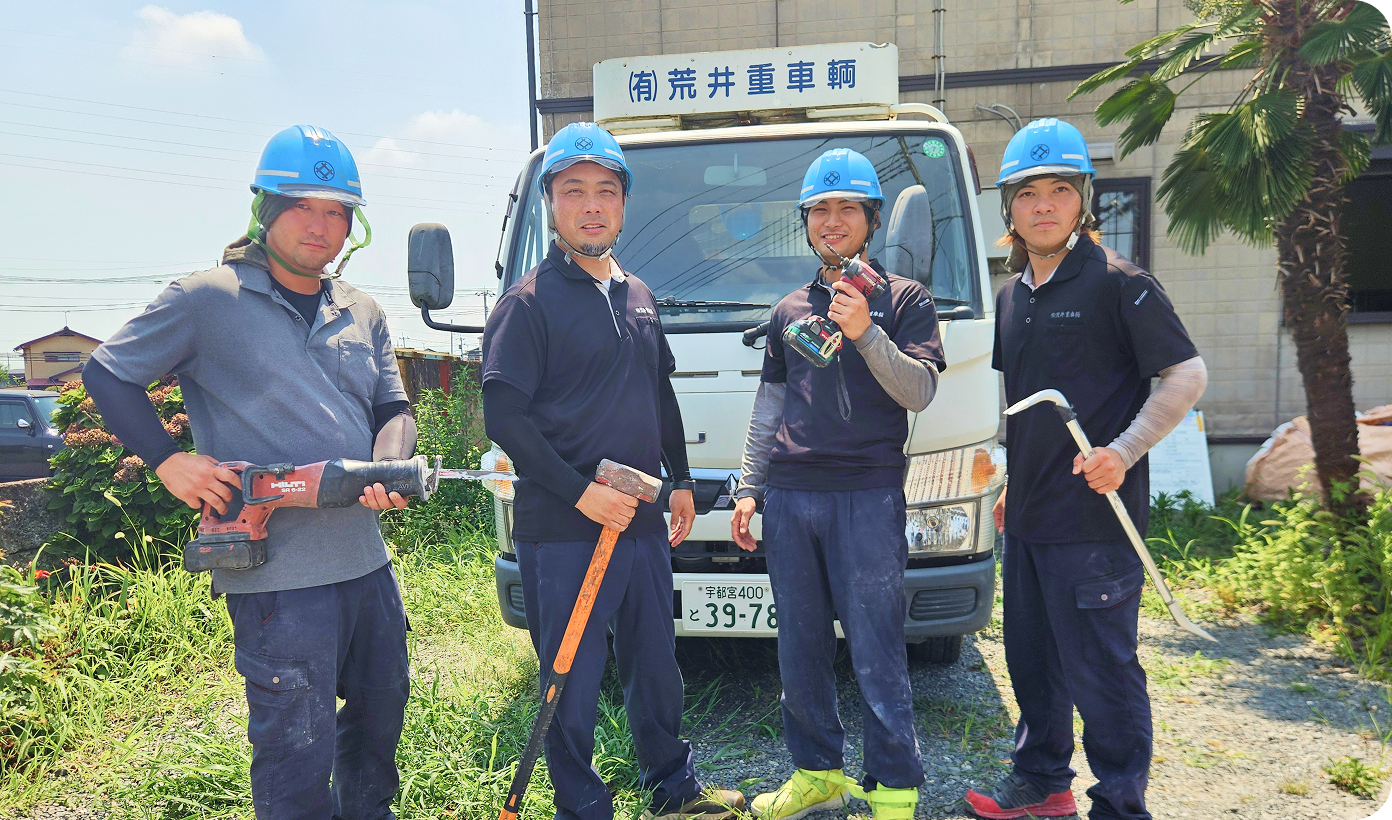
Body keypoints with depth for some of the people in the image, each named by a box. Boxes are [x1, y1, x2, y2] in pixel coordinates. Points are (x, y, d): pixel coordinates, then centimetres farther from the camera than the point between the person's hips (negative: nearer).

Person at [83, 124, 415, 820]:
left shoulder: (363, 314, 12)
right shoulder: (207, 300, -4)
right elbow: (107, 374, 4)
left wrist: (387, 469, -8)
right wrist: (168, 460, -8)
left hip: (366, 557, 7)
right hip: (275, 572, -6)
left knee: (383, 705, 21)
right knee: (299, 750, -1)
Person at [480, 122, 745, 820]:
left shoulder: (639, 297, 14)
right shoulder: (528, 302, -8)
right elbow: (503, 416, -14)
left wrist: (680, 480, 19)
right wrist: (582, 492, -18)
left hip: (643, 521, 7)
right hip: (561, 528, -6)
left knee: (656, 664, 19)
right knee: (572, 684, 4)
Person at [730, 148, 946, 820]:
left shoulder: (905, 299, 6)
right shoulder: (788, 310, 18)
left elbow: (918, 391, -7)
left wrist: (865, 334, -19)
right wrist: (748, 489, 13)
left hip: (867, 495, -4)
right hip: (788, 499, 5)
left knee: (876, 655, -4)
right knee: (800, 652, 10)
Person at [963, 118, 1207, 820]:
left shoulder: (1116, 282, -9)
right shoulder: (1012, 295, 12)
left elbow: (1187, 374, -10)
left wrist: (1123, 452, -19)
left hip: (1094, 519, -8)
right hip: (1028, 518, 8)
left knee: (1101, 670, -1)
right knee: (1031, 658, 18)